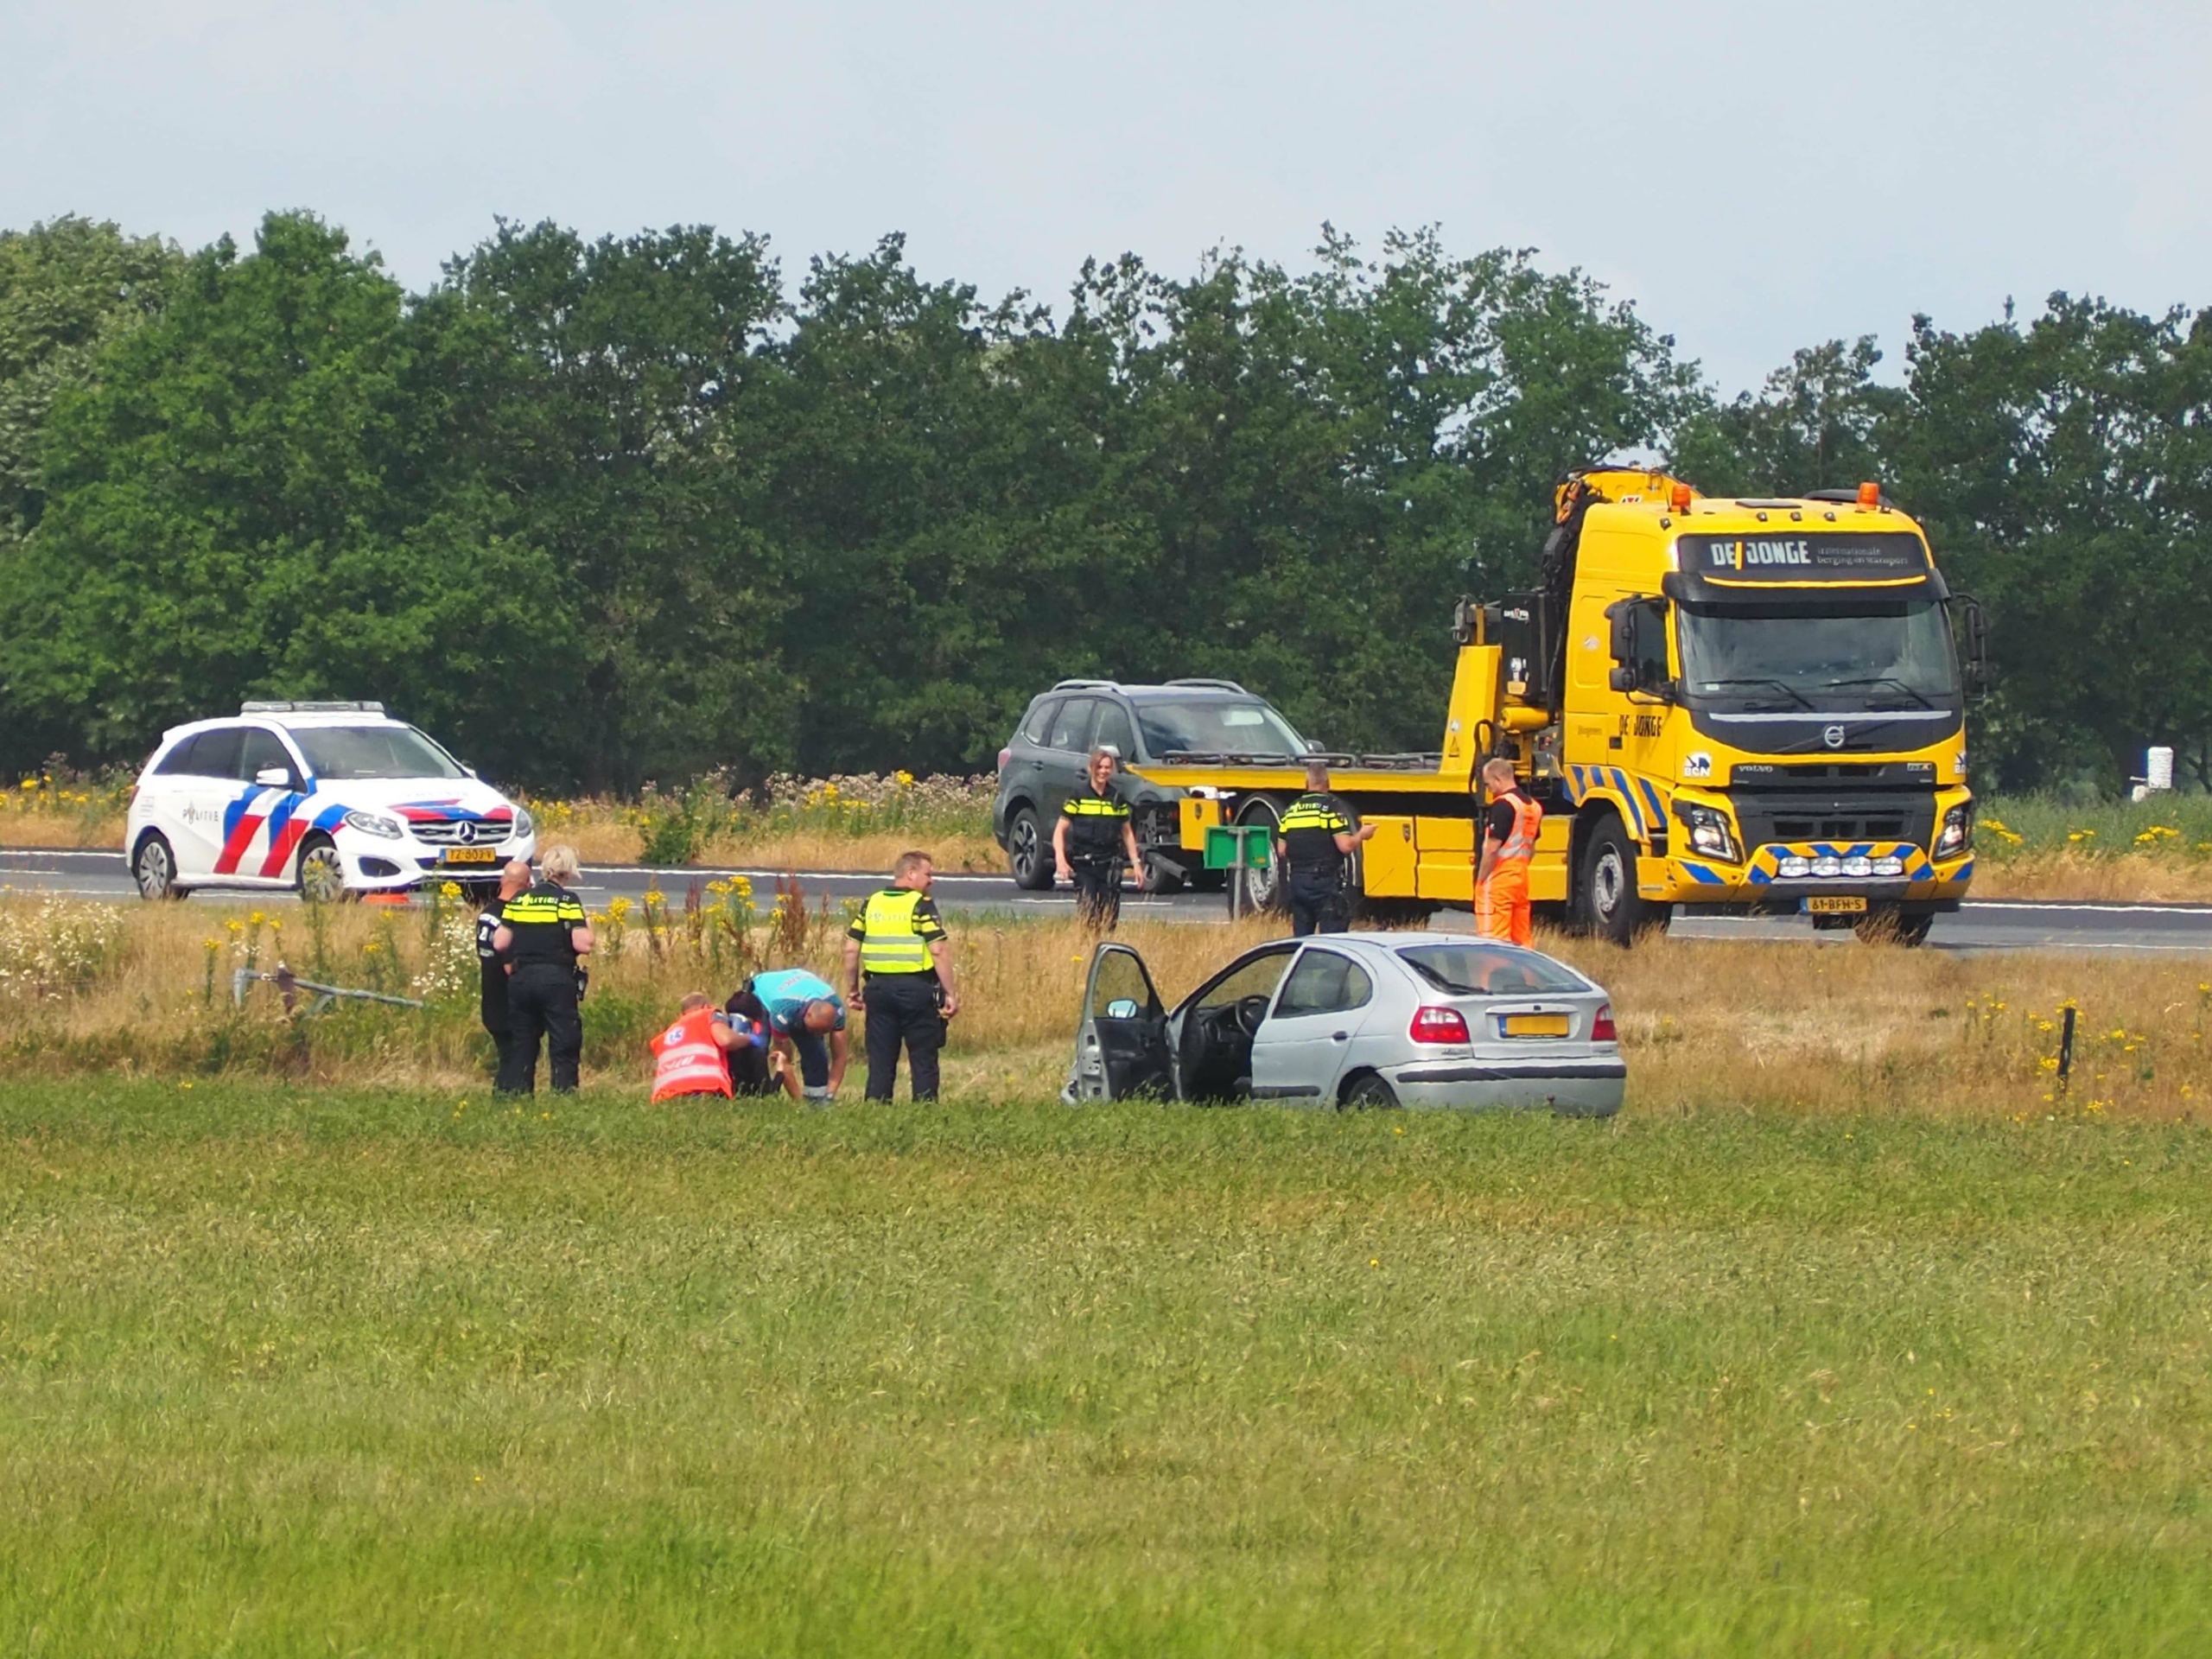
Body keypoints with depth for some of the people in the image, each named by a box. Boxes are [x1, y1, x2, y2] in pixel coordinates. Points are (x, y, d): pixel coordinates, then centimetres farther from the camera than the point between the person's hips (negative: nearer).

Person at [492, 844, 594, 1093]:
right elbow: (582, 945, -13)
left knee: (521, 1044, 12)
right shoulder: (567, 901, -7)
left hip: (521, 979, 4)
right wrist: (587, 928, 8)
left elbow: (499, 943, 6)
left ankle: (514, 1092, 11)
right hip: (556, 979, -4)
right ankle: (563, 1092, -5)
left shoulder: (518, 900, 6)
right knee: (564, 1044, 1)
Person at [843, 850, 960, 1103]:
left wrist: (852, 989, 16)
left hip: (879, 987, 4)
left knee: (880, 1061, 9)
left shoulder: (872, 903, 7)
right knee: (924, 1061, 4)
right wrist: (951, 994, -10)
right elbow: (939, 951, -14)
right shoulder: (921, 904, -8)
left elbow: (851, 949, 6)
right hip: (917, 987, -4)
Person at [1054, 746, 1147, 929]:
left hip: (1110, 865, 3)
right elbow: (1060, 830, -2)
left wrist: (1136, 862, 13)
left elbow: (1127, 833, 18)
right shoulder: (1079, 797, -2)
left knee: (1109, 919, 0)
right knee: (1087, 914, -12)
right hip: (1083, 864, -3)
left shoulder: (1117, 799, 8)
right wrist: (1060, 859, -16)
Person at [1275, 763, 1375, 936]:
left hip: (1297, 881, 6)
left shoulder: (1290, 811, 8)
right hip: (1326, 882, -6)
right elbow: (1345, 846, -15)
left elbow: (1281, 851, 11)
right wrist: (1361, 835, 4)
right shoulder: (1331, 807, -9)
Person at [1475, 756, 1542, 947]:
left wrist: (1480, 880, -11)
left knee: (1493, 938, -8)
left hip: (1499, 878, -9)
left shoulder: (1502, 806, -15)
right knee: (1521, 938, 12)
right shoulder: (1532, 806, 12)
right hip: (1521, 876, 9)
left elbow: (1492, 848, -18)